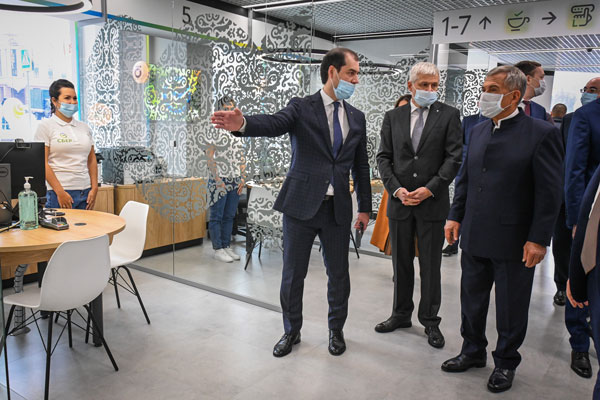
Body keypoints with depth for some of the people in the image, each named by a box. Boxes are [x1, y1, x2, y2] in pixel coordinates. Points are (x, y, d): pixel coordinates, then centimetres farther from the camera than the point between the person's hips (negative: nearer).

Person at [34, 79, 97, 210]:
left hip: (85, 193, 4)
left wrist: (94, 189, 4)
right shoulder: (45, 126, 1)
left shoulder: (84, 127, 15)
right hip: (59, 193, -4)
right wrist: (60, 192, -14)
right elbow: (42, 163, -7)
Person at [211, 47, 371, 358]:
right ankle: (291, 331, 30)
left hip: (338, 209, 3)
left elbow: (361, 166, 14)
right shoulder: (302, 107, -3)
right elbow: (274, 123, -24)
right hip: (301, 204, -3)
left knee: (339, 274, 12)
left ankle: (336, 330, 35)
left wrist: (365, 207, 13)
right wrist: (243, 123, -45)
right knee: (292, 274, 8)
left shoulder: (356, 118, 10)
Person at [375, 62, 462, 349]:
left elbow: (454, 157, -5)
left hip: (432, 202, -2)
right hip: (399, 202, 3)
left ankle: (430, 321, 22)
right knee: (401, 263, 13)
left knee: (431, 266, 6)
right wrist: (396, 188, -8)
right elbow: (383, 157, 5)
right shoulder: (393, 117, 7)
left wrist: (430, 189, -14)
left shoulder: (448, 115, 1)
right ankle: (401, 314, 29)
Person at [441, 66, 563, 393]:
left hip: (513, 242, -5)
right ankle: (473, 351, 38)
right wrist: (455, 216, 8)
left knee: (510, 308, 12)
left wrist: (539, 239, -14)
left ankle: (505, 362, 32)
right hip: (474, 238, 6)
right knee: (472, 300, 18)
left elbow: (549, 192, -12)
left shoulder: (540, 133, -10)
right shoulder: (478, 131, 8)